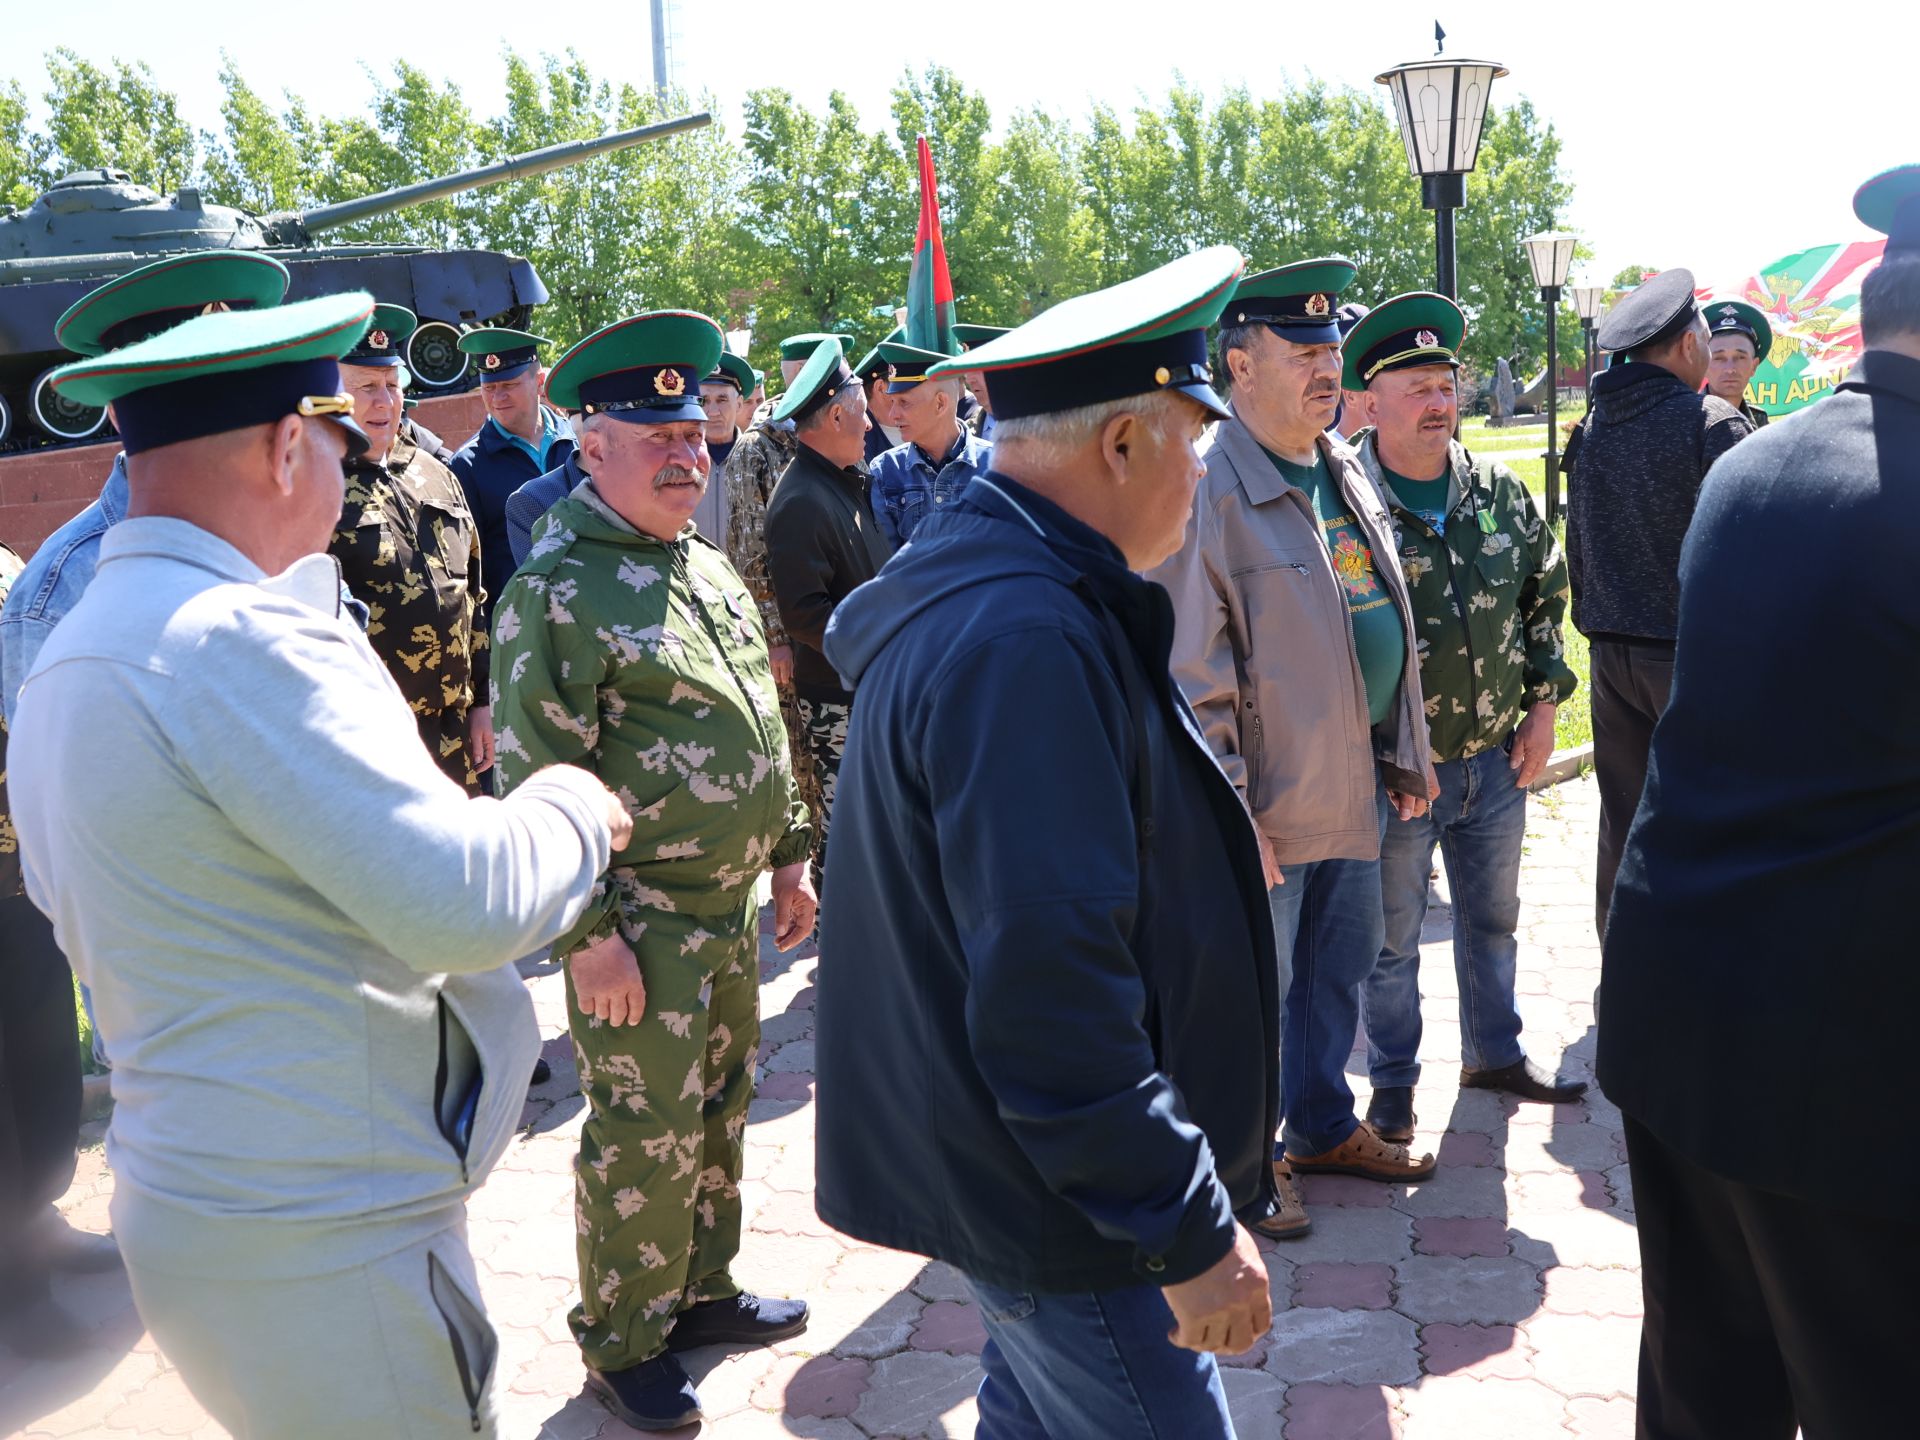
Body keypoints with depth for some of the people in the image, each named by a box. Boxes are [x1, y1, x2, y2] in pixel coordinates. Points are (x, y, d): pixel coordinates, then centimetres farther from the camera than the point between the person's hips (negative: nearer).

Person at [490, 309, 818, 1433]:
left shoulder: (710, 566, 10)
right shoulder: (560, 593, -16)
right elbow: (533, 780, -18)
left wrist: (792, 856, 17)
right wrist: (586, 936, -18)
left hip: (731, 906, 8)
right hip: (640, 923, -8)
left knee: (720, 1111, 19)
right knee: (645, 1139, 4)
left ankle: (702, 1290, 38)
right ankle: (623, 1343, 24)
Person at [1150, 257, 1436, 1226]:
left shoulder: (1347, 475, 10)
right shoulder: (1210, 490, -18)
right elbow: (1191, 674, -19)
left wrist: (1402, 757, 17)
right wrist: (1230, 810, -20)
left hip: (1359, 785, 8)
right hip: (1273, 801, -8)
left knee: (1341, 968, 21)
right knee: (1256, 989, 6)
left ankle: (1323, 1125, 41)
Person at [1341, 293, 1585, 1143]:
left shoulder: (1499, 495, 2)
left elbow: (1545, 595, 15)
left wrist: (1543, 706, 8)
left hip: (1497, 758, 5)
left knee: (1493, 919, 21)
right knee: (1393, 938, 9)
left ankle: (1495, 1054, 40)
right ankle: (1393, 1084, 27)